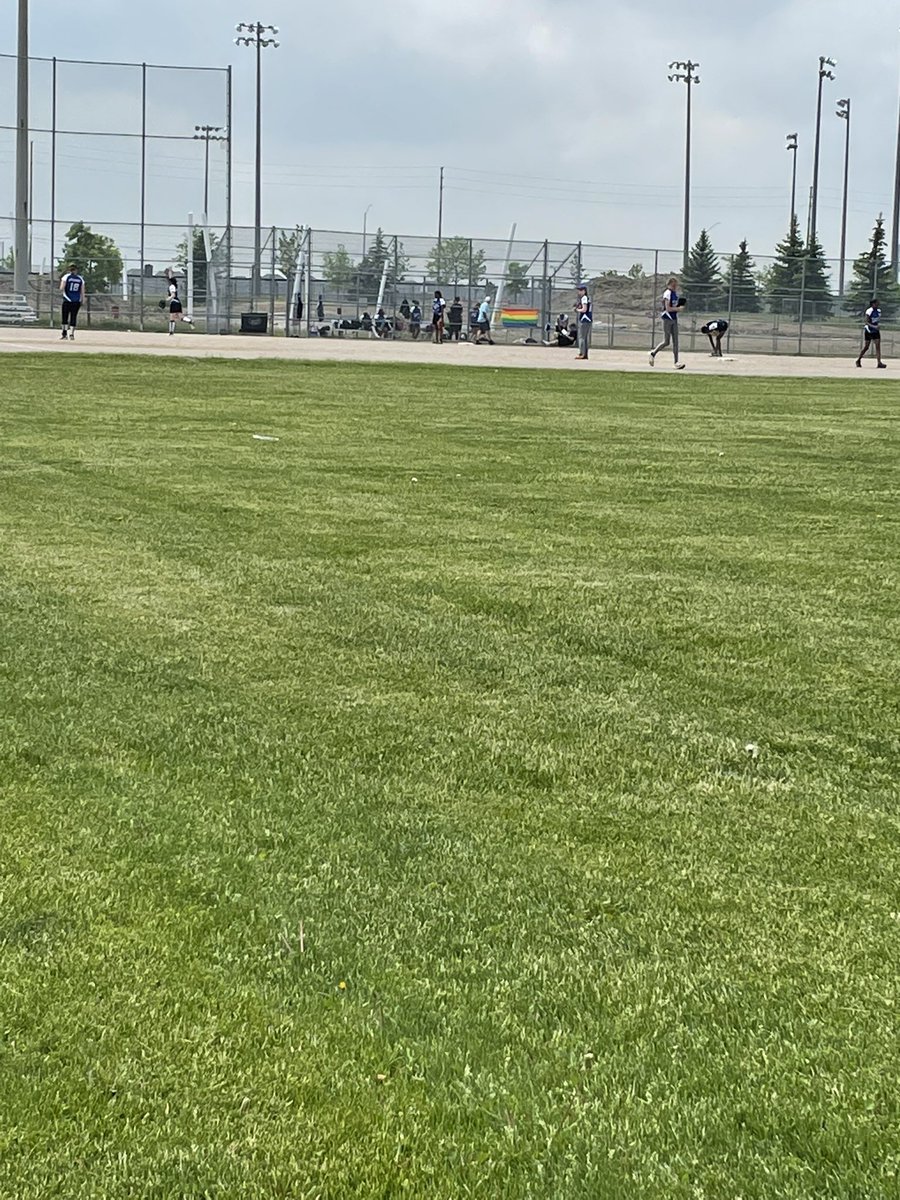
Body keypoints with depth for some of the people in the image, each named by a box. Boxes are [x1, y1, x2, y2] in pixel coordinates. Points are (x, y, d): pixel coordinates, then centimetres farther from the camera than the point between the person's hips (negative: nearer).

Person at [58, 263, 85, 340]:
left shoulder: (66, 277, -4)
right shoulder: (80, 279, 6)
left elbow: (61, 289, -8)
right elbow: (82, 291, 4)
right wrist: (82, 300, 11)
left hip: (67, 300, -2)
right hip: (77, 301, 3)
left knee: (65, 317, 4)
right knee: (73, 317, 6)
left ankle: (64, 334, 1)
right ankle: (71, 333, 0)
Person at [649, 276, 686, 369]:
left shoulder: (676, 294, 11)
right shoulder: (667, 293, -14)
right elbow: (668, 308, -18)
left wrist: (680, 307, 2)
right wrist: (678, 308, -16)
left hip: (674, 319, 8)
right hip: (667, 319, -8)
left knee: (675, 341, 2)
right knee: (666, 342, -4)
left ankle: (676, 362, -1)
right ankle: (653, 353, 18)